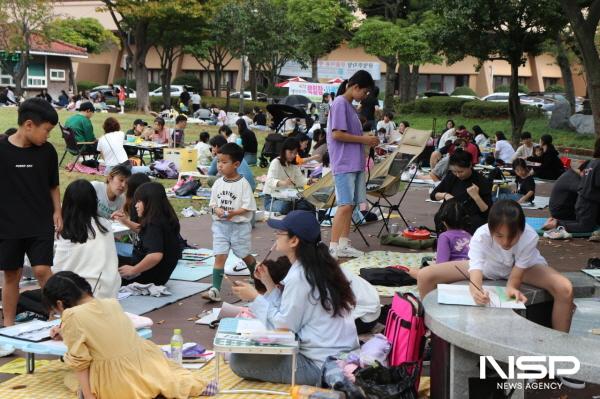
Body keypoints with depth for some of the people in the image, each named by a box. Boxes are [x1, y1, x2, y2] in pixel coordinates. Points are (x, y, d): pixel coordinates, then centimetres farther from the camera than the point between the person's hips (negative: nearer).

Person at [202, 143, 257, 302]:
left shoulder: (243, 184, -11)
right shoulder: (218, 184, 2)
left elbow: (248, 207, -12)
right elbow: (213, 204, 8)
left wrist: (233, 213, -25)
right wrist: (217, 210, -14)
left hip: (239, 225, -3)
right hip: (220, 225, 3)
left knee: (245, 255, 14)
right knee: (220, 256, -6)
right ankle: (215, 290, -9)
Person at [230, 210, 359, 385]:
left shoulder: (298, 277, -19)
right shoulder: (320, 265, 7)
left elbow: (285, 326, -17)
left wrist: (255, 298, -8)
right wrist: (269, 284, 9)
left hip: (321, 365, -10)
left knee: (238, 359, -12)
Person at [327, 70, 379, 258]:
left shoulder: (349, 105, 18)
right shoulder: (340, 103, -11)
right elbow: (336, 134, -18)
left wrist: (366, 139, 9)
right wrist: (363, 139, -12)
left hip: (355, 163, 10)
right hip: (344, 164, -10)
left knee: (350, 204, 9)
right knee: (345, 205, -13)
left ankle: (343, 245, 13)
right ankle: (333, 247, -12)